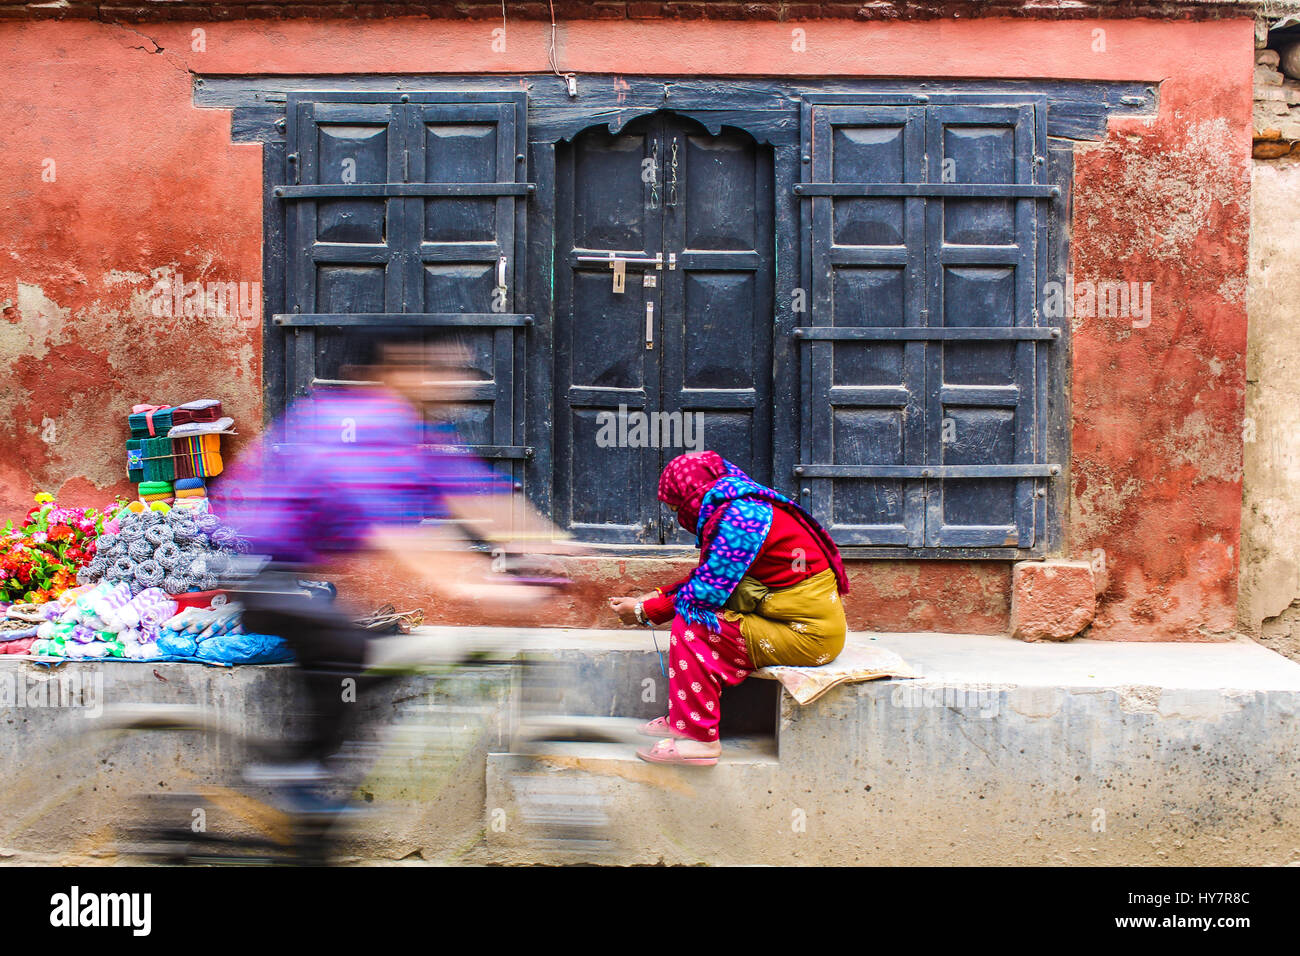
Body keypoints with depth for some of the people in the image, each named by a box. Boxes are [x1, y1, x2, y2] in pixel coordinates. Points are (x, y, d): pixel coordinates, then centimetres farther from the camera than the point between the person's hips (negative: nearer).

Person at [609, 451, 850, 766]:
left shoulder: (738, 517, -19)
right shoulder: (746, 508, 12)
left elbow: (707, 592, -19)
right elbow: (710, 577, 17)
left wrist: (645, 612, -7)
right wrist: (659, 595, 10)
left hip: (808, 634, -10)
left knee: (690, 627, -14)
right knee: (696, 619, 12)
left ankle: (698, 738, -8)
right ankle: (682, 720, 14)